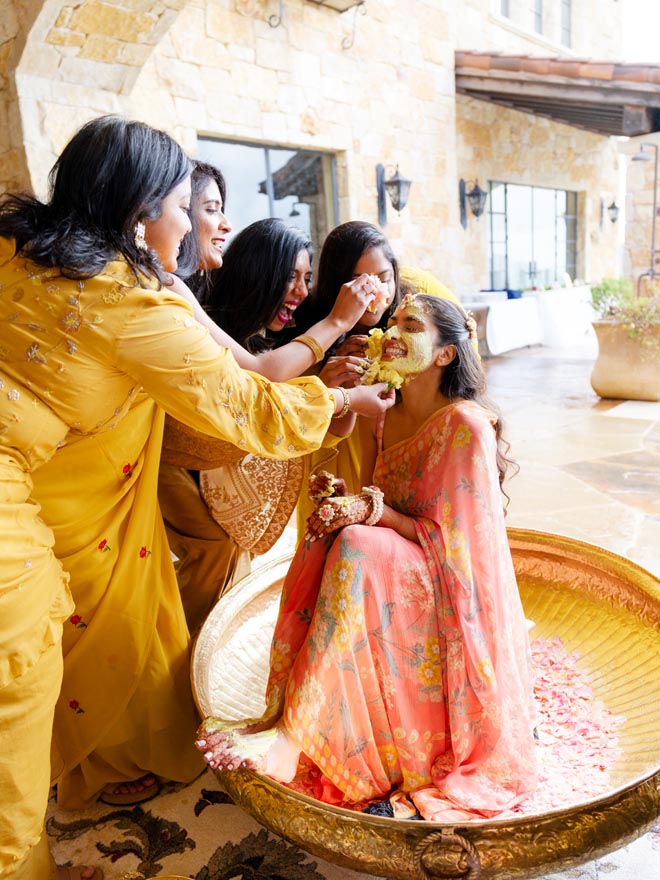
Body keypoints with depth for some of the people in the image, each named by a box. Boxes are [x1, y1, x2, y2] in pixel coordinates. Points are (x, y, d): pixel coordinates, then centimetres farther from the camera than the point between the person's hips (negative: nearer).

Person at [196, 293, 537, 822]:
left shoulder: (466, 424, -16)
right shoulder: (382, 420, 6)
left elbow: (448, 537, -15)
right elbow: (372, 507, 9)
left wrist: (374, 511, -27)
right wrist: (342, 499, -13)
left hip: (452, 600, -6)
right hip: (390, 584, 6)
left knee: (356, 547, -33)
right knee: (324, 543, -24)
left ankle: (290, 732, -30)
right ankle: (283, 713, -25)